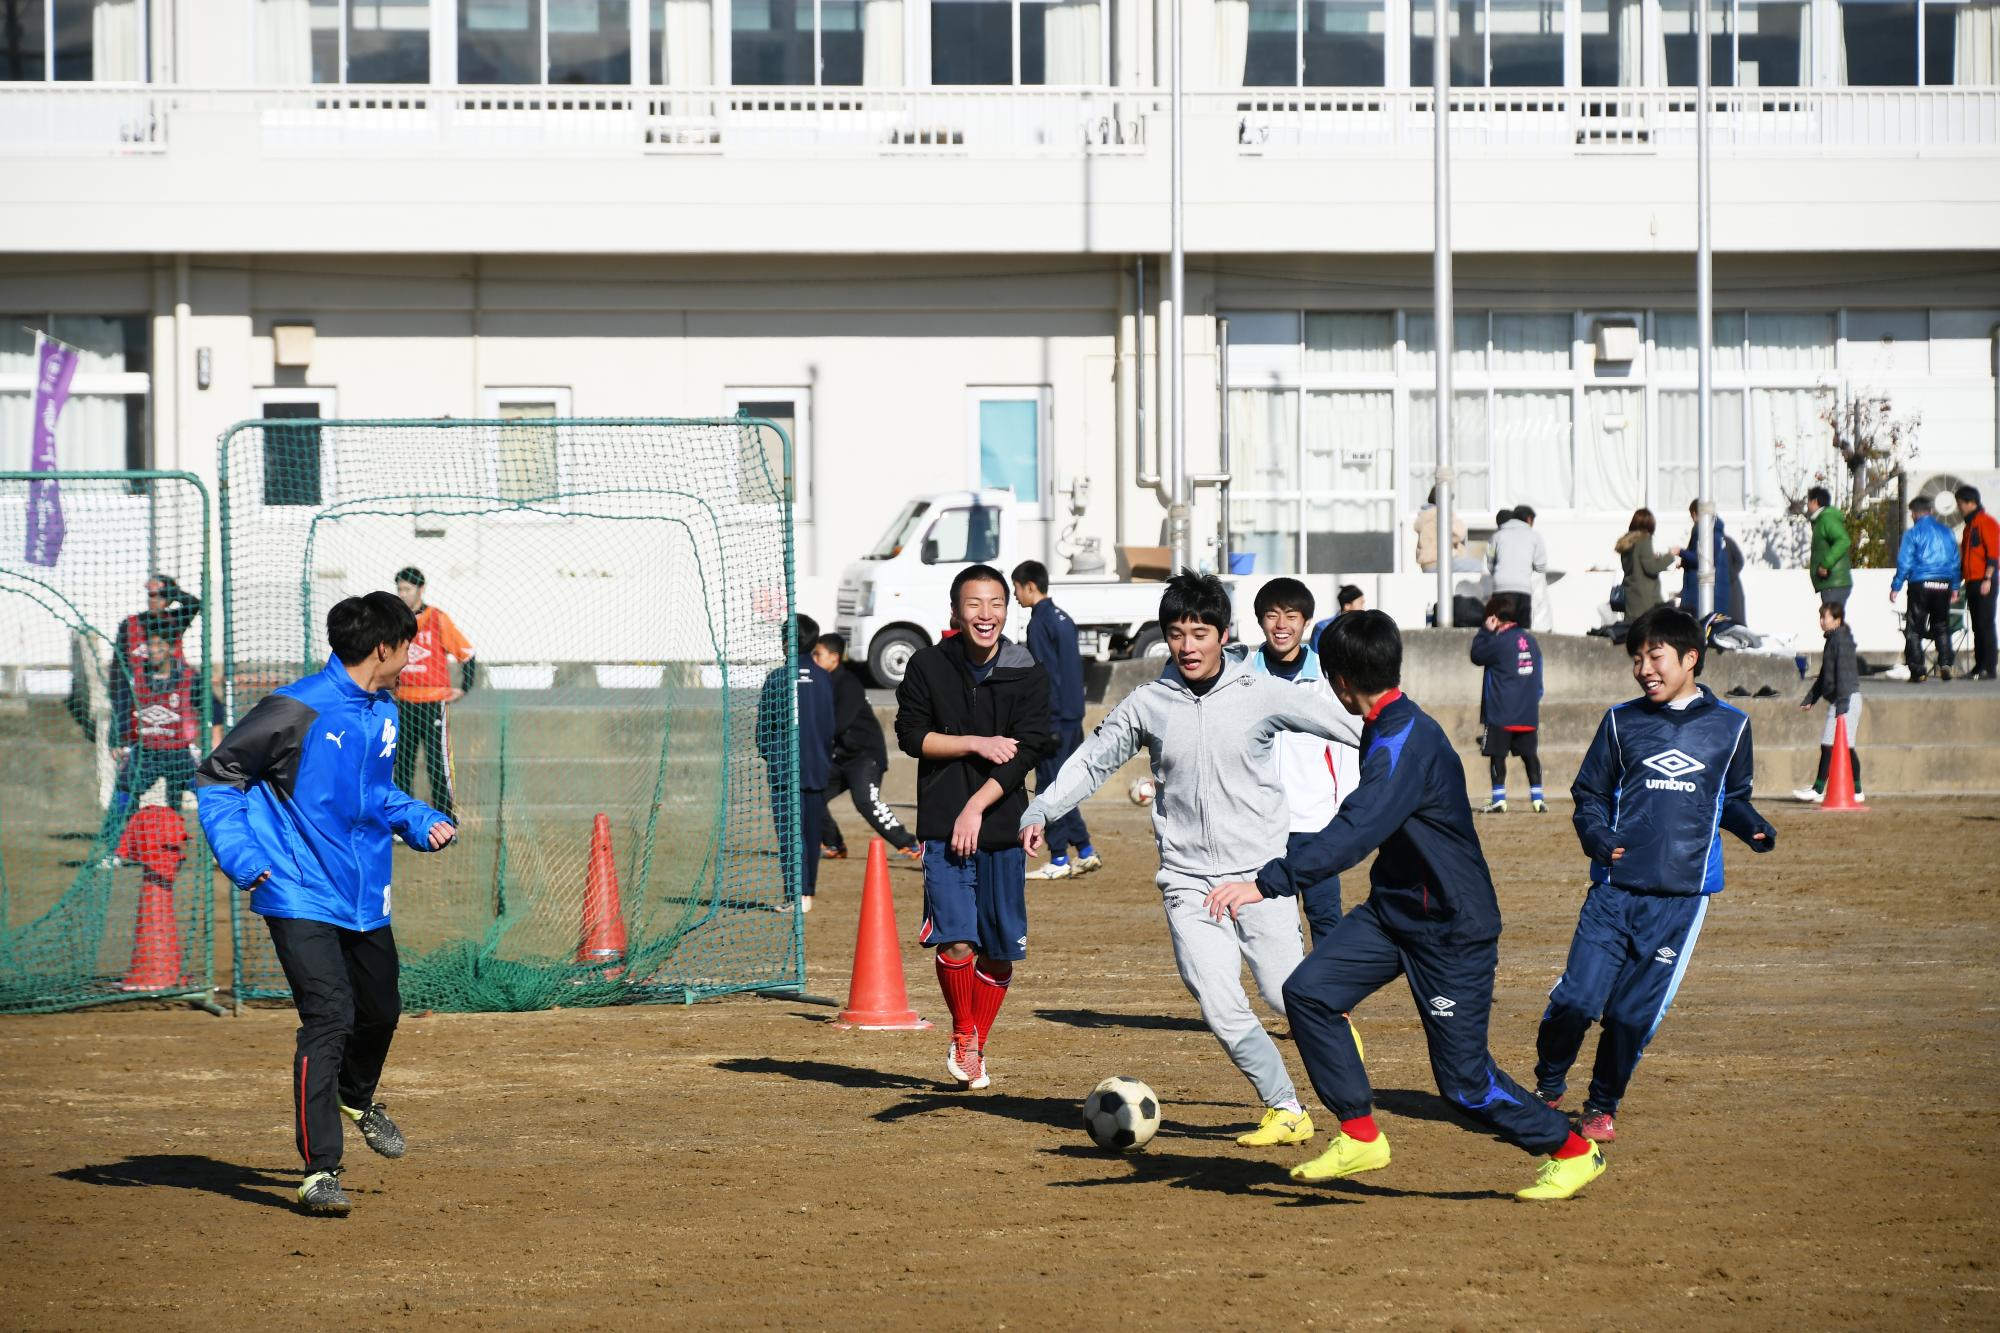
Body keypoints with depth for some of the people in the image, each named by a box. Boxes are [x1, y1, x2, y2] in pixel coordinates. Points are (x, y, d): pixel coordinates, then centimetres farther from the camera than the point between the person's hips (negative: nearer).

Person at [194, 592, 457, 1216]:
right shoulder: (297, 710, -17)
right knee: (329, 1018, -17)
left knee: (380, 1011, 21)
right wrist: (240, 855, -24)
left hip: (367, 899, 8)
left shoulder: (384, 713, 9)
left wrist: (420, 821, 8)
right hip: (302, 899, -8)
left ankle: (356, 1098, 53)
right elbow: (217, 778, -11)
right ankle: (320, 1171, -13)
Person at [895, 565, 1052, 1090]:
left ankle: (976, 1048, 22)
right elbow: (911, 736, 1)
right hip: (943, 827, -1)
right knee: (956, 940, -14)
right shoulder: (928, 666, 1)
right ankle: (963, 1036, 10)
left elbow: (1025, 752, -7)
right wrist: (975, 744, -11)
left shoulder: (1027, 675, 0)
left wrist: (976, 808, -15)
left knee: (999, 949, 3)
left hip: (1001, 827, 1)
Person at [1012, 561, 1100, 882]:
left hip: (1053, 717, -9)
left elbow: (1042, 675, -17)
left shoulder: (1040, 623, -12)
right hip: (1073, 715, 9)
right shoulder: (1064, 619, 15)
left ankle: (1059, 859, -3)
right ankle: (1085, 851, 14)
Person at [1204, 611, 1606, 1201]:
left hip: (1452, 930, -9)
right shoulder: (1384, 730, 7)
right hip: (1394, 910, 9)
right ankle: (1360, 1138, 0)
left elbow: (1355, 833, -38)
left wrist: (1267, 884, -45)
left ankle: (1572, 1152, 19)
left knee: (1465, 1080, -3)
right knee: (1309, 991, -9)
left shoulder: (1406, 742, -25)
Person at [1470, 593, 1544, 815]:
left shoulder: (1500, 641, -13)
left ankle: (1499, 800, -6)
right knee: (1529, 754, 10)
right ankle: (1537, 799, 8)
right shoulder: (1531, 640, 8)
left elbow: (1477, 656, 1)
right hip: (1528, 713, 6)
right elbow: (1538, 676, 13)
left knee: (1497, 754, 0)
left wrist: (1485, 630, 5)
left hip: (1500, 713, -6)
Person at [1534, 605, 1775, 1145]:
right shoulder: (1622, 721, 7)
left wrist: (1753, 827, -2)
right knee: (1577, 999, -8)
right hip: (1615, 888, 0)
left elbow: (1732, 797, 18)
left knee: (1633, 1013, -2)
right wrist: (1595, 837, -9)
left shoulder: (1729, 726, 7)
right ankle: (1547, 1089, 17)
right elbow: (1590, 793, 11)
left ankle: (1602, 1107, 20)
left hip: (1681, 896, 0)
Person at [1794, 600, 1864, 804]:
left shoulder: (1841, 639, -12)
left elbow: (1843, 673, -19)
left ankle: (1818, 790, -10)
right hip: (1839, 700, 10)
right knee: (1847, 748, 12)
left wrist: (1842, 704, -24)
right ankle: (1856, 791, 15)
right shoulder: (1833, 639, 19)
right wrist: (1810, 699, 26)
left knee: (1829, 745, -10)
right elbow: (1825, 675, 27)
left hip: (1846, 698, -10)